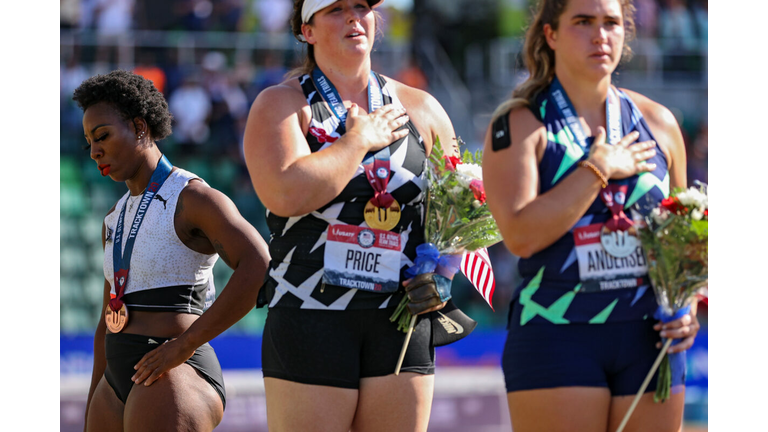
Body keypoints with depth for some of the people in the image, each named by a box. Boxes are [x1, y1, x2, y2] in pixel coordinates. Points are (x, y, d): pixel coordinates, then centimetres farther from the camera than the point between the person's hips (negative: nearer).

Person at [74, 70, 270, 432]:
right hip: (121, 387, 9)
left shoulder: (194, 198, -8)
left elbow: (260, 268, -24)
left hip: (173, 382, -9)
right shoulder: (117, 219, 19)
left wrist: (185, 344, -23)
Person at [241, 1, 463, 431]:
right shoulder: (281, 105, 2)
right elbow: (286, 195, -17)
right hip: (310, 322, -3)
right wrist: (360, 139, -7)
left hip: (400, 324, 4)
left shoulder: (421, 109, 13)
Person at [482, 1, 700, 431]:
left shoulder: (657, 123, 12)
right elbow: (520, 234, -16)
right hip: (557, 335, -4)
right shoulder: (519, 125, -2)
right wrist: (598, 169, -12)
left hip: (646, 336, 4)